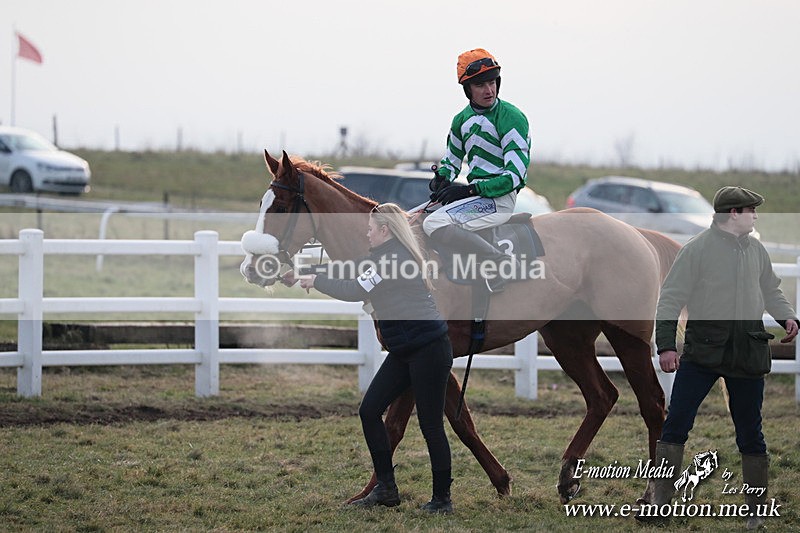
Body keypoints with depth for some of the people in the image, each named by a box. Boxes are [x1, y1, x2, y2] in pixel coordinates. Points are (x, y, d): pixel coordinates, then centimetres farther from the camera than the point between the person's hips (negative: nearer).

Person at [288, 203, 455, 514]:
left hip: (428, 349, -11)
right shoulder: (392, 256, 16)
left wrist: (317, 281, -4)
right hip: (405, 352, 11)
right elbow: (360, 288, 24)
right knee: (369, 411, 6)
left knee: (430, 424, -4)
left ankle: (442, 499, 3)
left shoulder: (394, 258, -15)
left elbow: (356, 291, -15)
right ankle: (386, 489, 11)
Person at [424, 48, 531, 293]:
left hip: (501, 197, -9)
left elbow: (515, 175, -17)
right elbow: (452, 159, 27)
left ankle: (500, 263, -29)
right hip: (475, 192, 9)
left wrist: (471, 190, -22)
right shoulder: (462, 120, 12)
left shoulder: (511, 118, -11)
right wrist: (442, 178, 3)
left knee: (435, 224, -27)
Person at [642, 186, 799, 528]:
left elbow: (771, 291, 23)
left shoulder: (756, 250, 10)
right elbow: (671, 298, -5)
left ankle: (757, 511, 17)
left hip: (748, 353, 4)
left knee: (750, 433, 9)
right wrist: (665, 345, -12)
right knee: (676, 424, -9)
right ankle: (660, 504, -4)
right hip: (703, 348, -4)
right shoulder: (697, 250, -6)